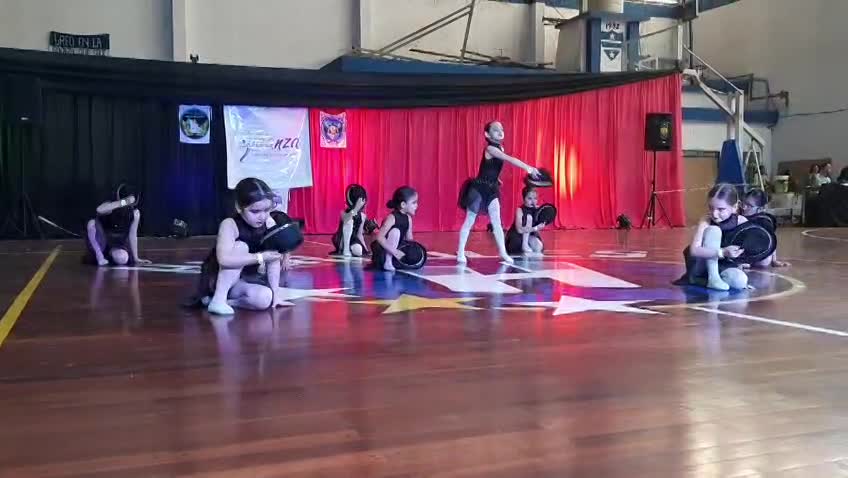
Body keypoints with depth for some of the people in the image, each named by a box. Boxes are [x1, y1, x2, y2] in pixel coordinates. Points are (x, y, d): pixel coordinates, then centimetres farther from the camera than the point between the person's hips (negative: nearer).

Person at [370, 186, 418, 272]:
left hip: (398, 249, 8)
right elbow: (379, 237, -30)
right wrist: (394, 251, -36)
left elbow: (409, 239, 5)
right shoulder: (391, 218, -22)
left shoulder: (408, 218, 0)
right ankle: (387, 262, -24)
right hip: (382, 252, -8)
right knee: (395, 231, -29)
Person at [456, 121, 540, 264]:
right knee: (470, 221, 1)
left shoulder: (500, 148, 8)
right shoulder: (490, 148, -19)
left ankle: (503, 252, 3)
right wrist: (528, 168, -38)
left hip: (491, 189, 7)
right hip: (478, 188, -7)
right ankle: (460, 252, 10)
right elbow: (509, 159, -32)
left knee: (496, 221, 2)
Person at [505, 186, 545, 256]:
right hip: (516, 237, -4)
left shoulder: (538, 209, -7)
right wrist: (536, 228, -38)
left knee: (539, 247, -26)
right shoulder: (520, 210, -21)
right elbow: (520, 230, -31)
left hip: (530, 235, 4)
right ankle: (524, 245, -21)